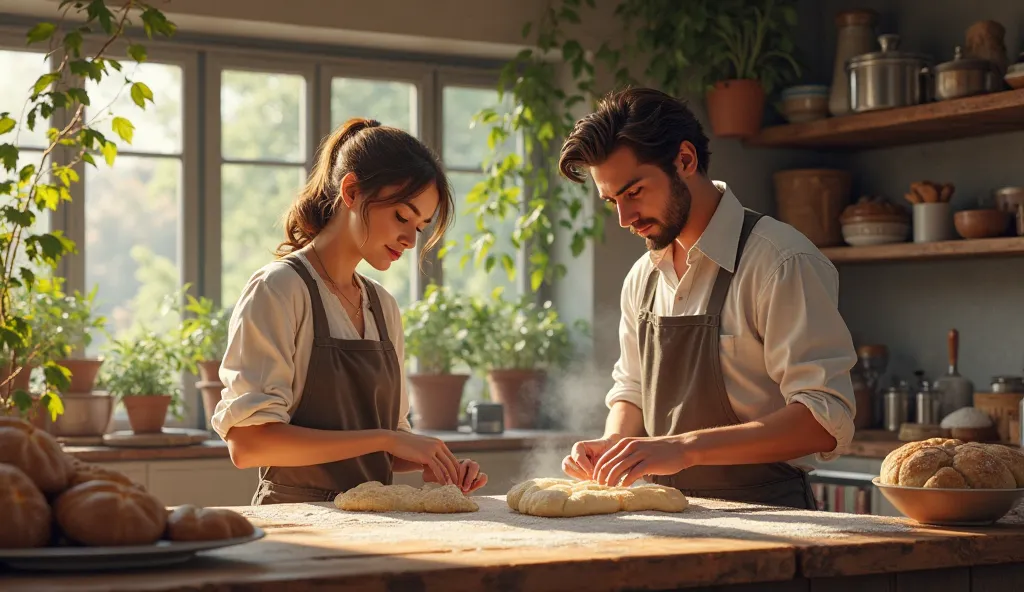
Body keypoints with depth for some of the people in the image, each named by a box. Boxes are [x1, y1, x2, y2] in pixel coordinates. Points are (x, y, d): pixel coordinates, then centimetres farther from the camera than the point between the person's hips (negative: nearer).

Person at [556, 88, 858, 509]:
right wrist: (612, 445, 6)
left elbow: (826, 420, -14)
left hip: (765, 518, -6)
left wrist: (685, 448, -22)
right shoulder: (642, 278, 16)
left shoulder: (782, 262, -7)